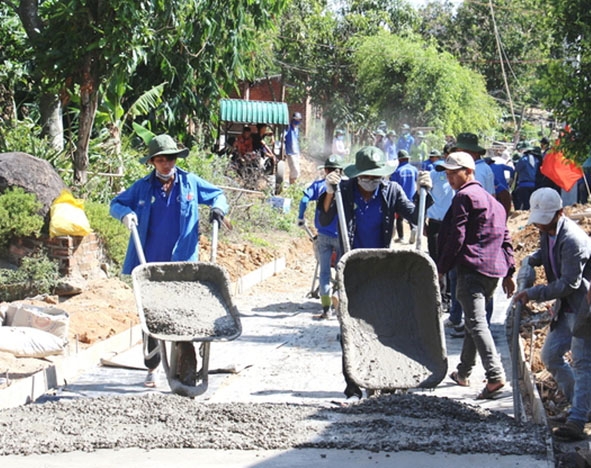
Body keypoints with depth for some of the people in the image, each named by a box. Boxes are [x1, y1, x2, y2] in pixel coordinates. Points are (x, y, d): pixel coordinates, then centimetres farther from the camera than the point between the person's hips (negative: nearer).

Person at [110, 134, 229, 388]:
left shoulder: (190, 183, 5)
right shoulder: (142, 187, 5)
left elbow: (218, 195, 17)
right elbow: (115, 204, 13)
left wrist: (219, 207, -5)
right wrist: (125, 213, -9)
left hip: (181, 265, -1)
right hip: (149, 265, 1)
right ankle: (151, 369, 16)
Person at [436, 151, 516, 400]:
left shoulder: (464, 196, -6)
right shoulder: (491, 200, 22)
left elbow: (456, 237, -12)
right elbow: (505, 238, 22)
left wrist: (441, 268, -5)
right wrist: (509, 272, 22)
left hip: (472, 267, -9)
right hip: (494, 269, 9)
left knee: (475, 321, -14)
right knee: (473, 321, 19)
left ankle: (495, 375, -26)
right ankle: (463, 373, 30)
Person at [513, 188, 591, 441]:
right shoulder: (547, 231, 4)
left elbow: (569, 283, -26)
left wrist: (532, 293, -23)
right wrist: (532, 261, 3)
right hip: (566, 308, 10)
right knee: (550, 355, 13)